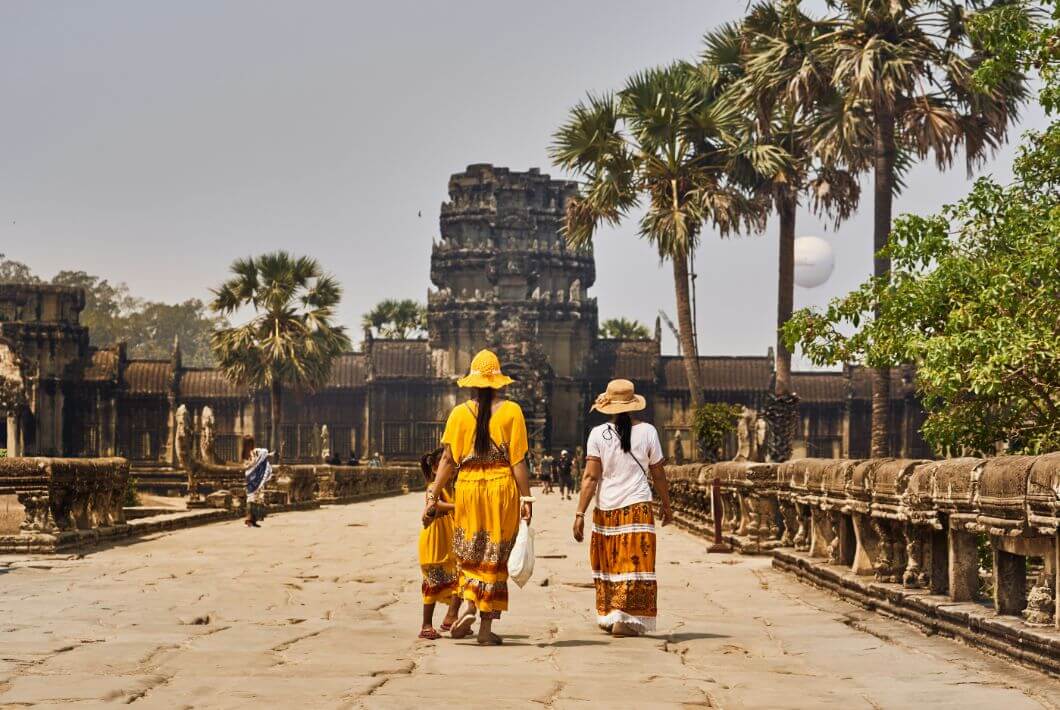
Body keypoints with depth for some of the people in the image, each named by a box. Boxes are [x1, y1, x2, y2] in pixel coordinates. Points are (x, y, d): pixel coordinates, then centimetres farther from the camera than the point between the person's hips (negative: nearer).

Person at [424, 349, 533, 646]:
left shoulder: (460, 413, 0)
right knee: (495, 557, 7)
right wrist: (526, 498, -3)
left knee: (469, 553, 16)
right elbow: (518, 460, -6)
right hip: (502, 488, -1)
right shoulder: (511, 411, -3)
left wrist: (433, 495, 3)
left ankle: (470, 606, -6)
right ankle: (486, 625, 7)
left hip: (468, 487, 1)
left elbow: (448, 459, -2)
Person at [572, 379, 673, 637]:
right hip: (638, 507, -1)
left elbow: (590, 476, -7)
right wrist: (667, 506, 19)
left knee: (608, 565, 16)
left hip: (606, 509, 1)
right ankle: (625, 619, -10)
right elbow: (658, 475, 6)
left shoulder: (598, 434, -2)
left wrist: (580, 513, -5)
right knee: (634, 565, 0)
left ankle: (607, 617, 24)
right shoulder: (647, 431, -1)